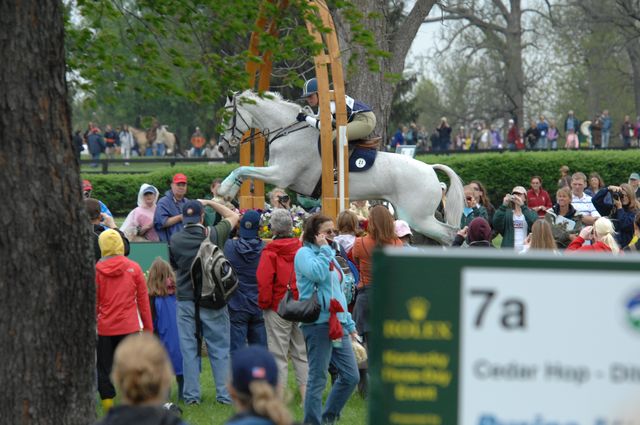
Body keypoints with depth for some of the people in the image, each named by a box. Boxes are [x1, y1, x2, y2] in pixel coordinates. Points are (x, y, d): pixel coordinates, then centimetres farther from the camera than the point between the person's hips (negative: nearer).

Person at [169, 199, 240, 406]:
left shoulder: (175, 240, -4)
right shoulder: (214, 235, -7)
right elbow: (233, 216, 10)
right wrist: (209, 202, 15)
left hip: (185, 300, 1)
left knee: (189, 349, 5)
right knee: (219, 348, 5)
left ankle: (191, 395, 5)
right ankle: (224, 394, 4)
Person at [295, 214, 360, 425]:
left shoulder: (329, 256, 21)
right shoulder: (304, 253, -5)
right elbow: (317, 273, -26)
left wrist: (349, 323, 22)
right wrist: (324, 249, -12)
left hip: (337, 324, 8)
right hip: (318, 323, -8)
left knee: (351, 376, 6)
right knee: (318, 379, -5)